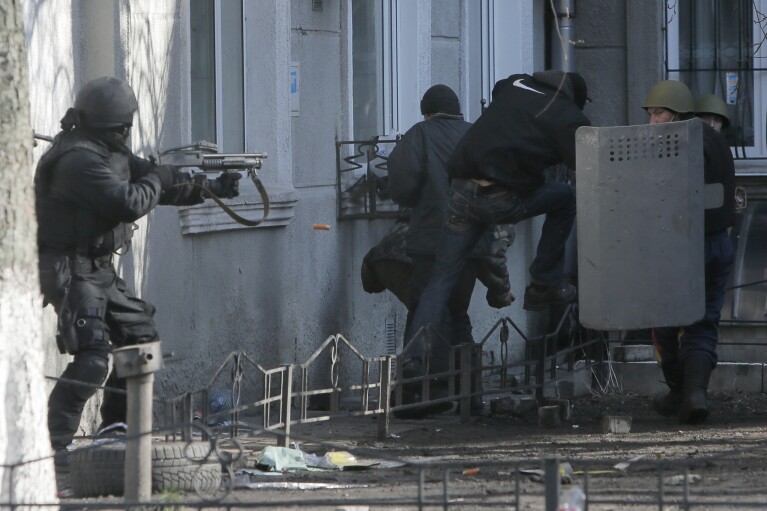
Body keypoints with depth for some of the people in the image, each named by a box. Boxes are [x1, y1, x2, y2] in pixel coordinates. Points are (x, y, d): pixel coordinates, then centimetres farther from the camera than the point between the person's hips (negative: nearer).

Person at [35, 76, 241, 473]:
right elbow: (130, 202, -27)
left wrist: (210, 187, 10)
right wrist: (157, 179, -7)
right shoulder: (79, 160, -21)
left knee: (140, 338, 16)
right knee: (92, 357, -21)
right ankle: (53, 444, -23)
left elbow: (153, 179, 20)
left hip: (100, 271, 11)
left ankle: (115, 430, 25)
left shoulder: (110, 152, 12)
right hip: (73, 272, -11)